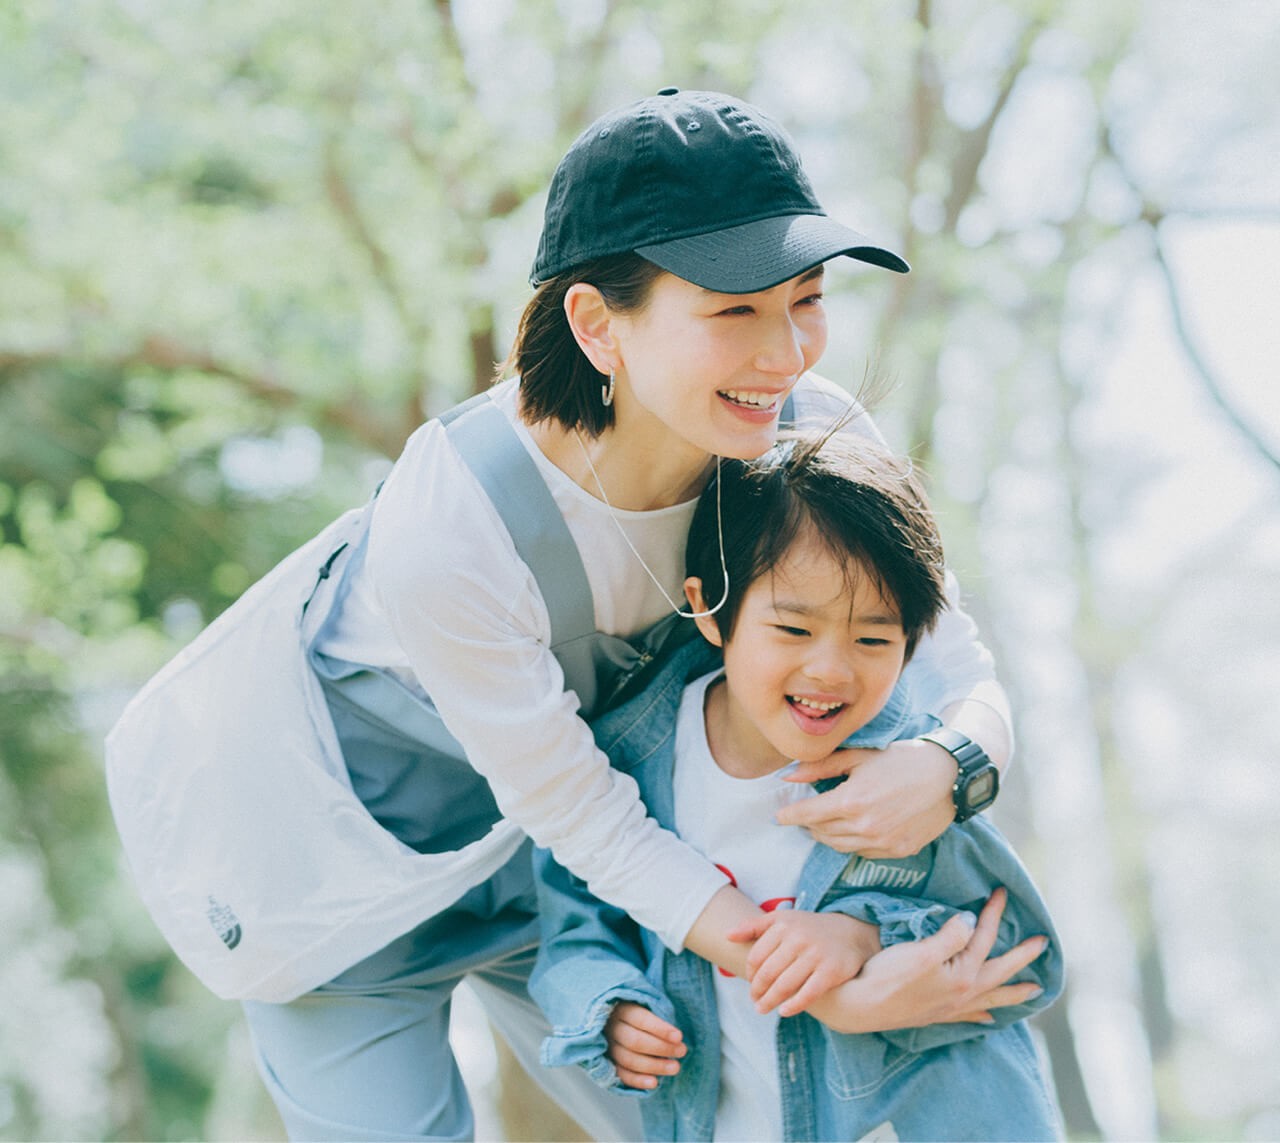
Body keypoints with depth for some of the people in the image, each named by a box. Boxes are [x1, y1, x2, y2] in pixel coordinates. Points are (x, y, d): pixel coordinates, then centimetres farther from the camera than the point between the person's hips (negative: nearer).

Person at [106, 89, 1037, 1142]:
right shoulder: (447, 522, -39)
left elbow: (961, 670, -15)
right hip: (336, 826, -5)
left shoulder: (804, 431, -25)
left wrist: (948, 763, -40)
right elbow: (578, 814, -27)